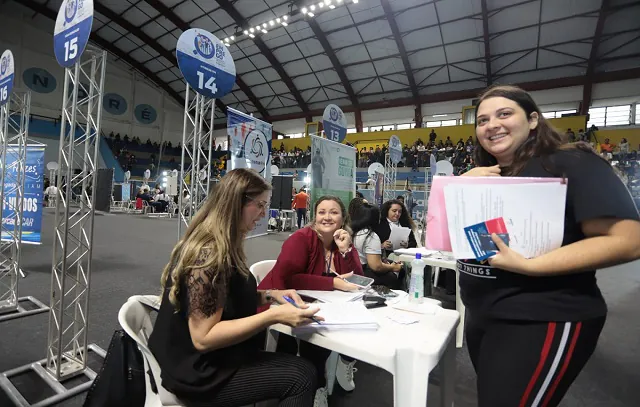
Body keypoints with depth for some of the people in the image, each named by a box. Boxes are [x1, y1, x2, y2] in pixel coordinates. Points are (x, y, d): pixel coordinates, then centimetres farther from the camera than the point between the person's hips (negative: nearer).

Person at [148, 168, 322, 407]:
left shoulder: (220, 245, 4)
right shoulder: (209, 254, -27)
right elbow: (203, 337, -27)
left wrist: (270, 296, -1)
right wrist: (274, 316, -28)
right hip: (198, 371, -9)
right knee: (302, 375, -13)